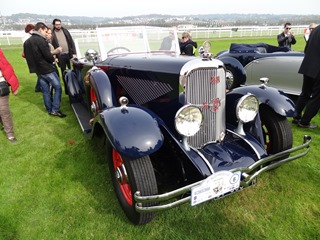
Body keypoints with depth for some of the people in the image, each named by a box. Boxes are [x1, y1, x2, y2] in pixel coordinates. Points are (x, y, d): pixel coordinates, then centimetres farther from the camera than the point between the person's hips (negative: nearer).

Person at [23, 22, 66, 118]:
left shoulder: (26, 42, 12)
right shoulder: (41, 40, -15)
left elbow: (27, 56, 14)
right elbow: (48, 55, -19)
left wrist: (35, 65, 18)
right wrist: (53, 59, 1)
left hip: (38, 70, 8)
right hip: (47, 69, -8)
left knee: (45, 91, 13)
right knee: (58, 88, -1)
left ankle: (49, 110, 20)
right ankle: (55, 110, -4)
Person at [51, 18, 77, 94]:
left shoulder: (65, 31, 8)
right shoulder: (52, 33, -1)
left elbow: (71, 42, 6)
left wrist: (74, 53, -2)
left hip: (69, 54, 2)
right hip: (60, 56, -2)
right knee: (64, 73, 5)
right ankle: (66, 89, 12)